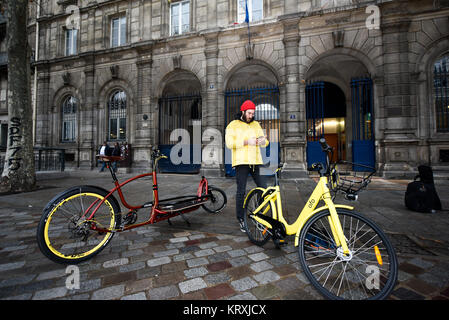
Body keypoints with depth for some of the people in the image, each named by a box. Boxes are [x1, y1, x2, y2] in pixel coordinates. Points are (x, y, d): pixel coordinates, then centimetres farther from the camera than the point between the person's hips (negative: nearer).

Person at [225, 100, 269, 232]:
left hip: (256, 162, 5)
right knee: (241, 191, -1)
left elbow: (264, 142, 14)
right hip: (241, 162, -4)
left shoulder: (256, 124, 18)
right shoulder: (233, 125, 4)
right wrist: (246, 142, -19)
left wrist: (263, 140, -10)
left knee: (264, 189, 2)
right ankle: (240, 219, 14)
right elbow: (229, 143, -9)